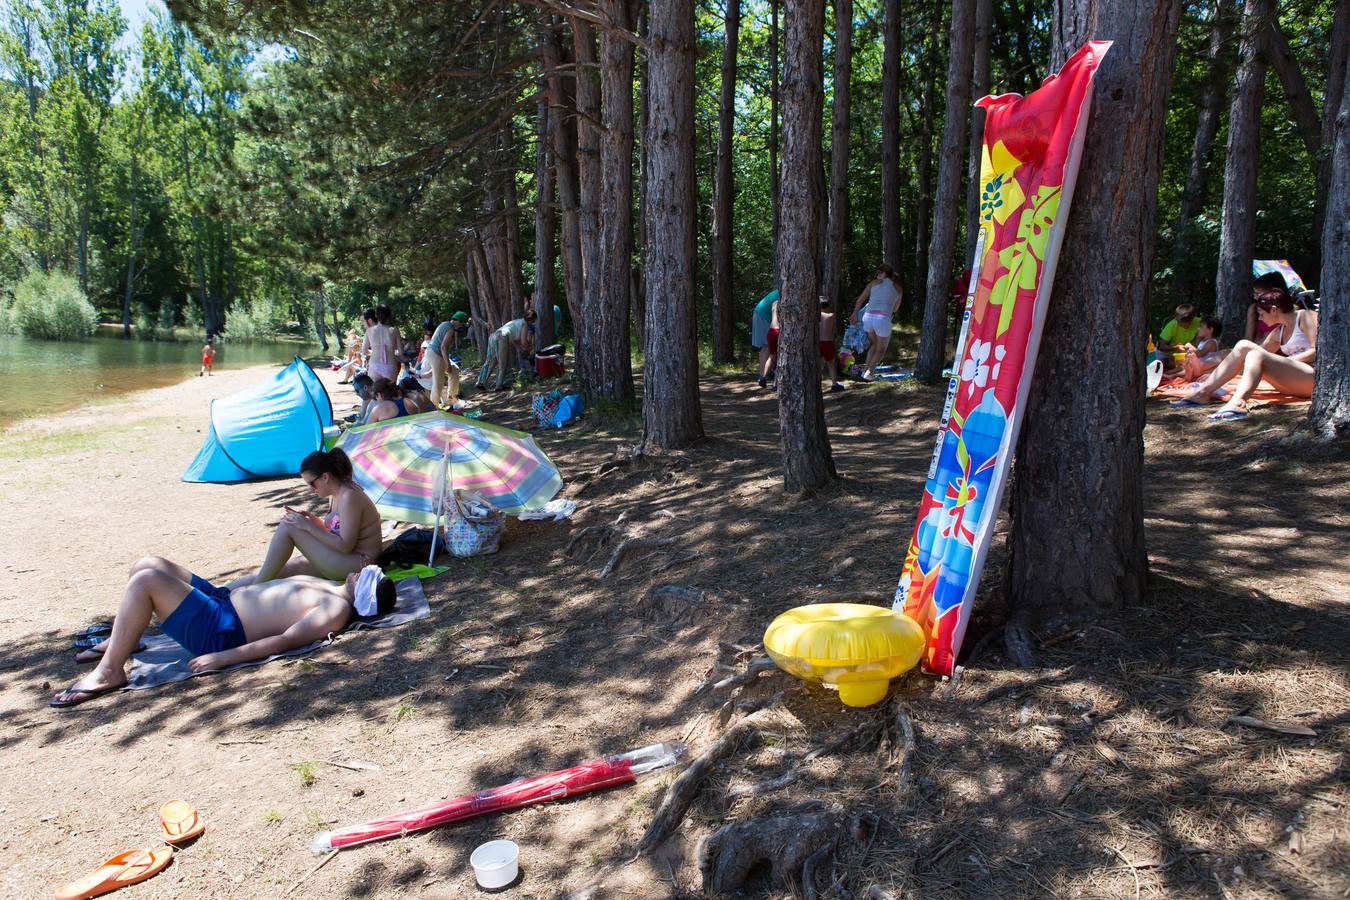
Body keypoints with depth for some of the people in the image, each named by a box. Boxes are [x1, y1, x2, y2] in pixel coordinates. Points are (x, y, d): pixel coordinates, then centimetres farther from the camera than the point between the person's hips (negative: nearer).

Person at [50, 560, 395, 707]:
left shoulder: (337, 610, -19)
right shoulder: (330, 587, 11)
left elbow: (284, 640, -26)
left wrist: (222, 658, -28)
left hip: (218, 631, -10)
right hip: (222, 596, 10)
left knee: (145, 580, -20)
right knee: (149, 565, 12)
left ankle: (109, 672, -8)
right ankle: (121, 641, 29)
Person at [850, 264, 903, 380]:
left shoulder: (874, 282, 16)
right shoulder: (898, 288, 17)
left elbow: (860, 300, 23)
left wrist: (855, 314, 38)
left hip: (868, 317, 2)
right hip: (883, 320, -2)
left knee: (875, 344, 29)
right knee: (881, 350, 19)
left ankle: (865, 368, 11)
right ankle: (869, 370, -5)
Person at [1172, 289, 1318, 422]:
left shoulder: (1305, 316, 1)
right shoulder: (1278, 332, 23)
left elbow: (1317, 351, -11)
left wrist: (1284, 361, -15)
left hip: (1313, 377, -7)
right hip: (1292, 382, 7)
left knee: (1257, 355, -29)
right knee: (1244, 346, -2)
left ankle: (1236, 404, -54)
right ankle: (1203, 392, -15)